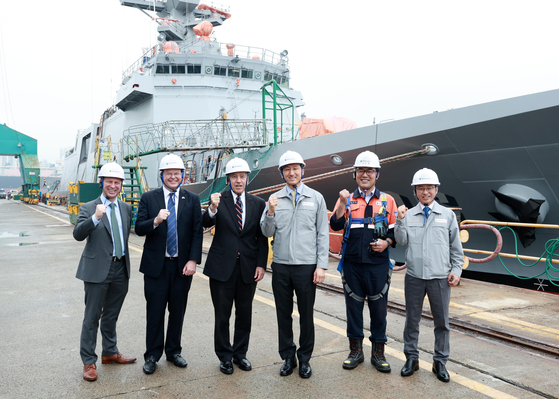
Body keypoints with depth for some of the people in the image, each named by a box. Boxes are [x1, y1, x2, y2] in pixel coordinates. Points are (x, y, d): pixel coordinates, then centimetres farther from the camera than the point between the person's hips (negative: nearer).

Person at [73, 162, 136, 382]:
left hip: (120, 269, 5)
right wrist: (95, 218, -35)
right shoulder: (88, 208, -7)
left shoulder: (126, 208, 9)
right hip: (97, 269, -5)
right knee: (92, 317, 4)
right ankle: (89, 361, 16)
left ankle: (110, 353, 34)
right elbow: (78, 234, -20)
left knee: (111, 315, 19)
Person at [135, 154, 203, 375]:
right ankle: (152, 356, 22)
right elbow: (139, 228, -4)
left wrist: (193, 260, -8)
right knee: (155, 313, 6)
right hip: (156, 265, -1)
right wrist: (155, 221, -24)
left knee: (178, 312, 12)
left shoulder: (192, 200, 3)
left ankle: (173, 351, 29)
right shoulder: (148, 198, 2)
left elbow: (197, 232, 0)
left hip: (182, 266, 1)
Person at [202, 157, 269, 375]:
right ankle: (225, 356, 27)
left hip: (248, 267, 2)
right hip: (222, 266, -2)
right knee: (222, 315, 9)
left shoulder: (258, 203, 4)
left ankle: (240, 353, 32)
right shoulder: (219, 200, -3)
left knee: (245, 314, 14)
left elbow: (262, 238, 5)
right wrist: (212, 209, -39)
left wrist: (261, 264, -3)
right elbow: (206, 223, -19)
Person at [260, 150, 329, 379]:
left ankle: (305, 359, 25)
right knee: (284, 314, 10)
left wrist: (321, 265, -4)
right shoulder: (274, 199, 6)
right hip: (280, 266, 2)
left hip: (306, 266, -1)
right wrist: (271, 212, -15)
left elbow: (323, 234, 2)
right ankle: (288, 358, 27)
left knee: (306, 315, 8)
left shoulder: (316, 198, 4)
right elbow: (267, 232, 3)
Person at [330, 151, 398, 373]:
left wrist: (387, 242, -9)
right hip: (352, 264, 1)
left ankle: (378, 353, 21)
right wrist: (343, 204, -17)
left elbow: (396, 230, 10)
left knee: (378, 307, 5)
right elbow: (336, 226, -5)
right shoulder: (346, 200, 8)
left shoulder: (388, 201, 8)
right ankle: (355, 351, 23)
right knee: (353, 306, 8)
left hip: (378, 264, 0)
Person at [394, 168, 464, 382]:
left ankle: (440, 362, 24)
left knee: (442, 321, 8)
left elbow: (456, 246, 9)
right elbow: (401, 241, -5)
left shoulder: (447, 215, 5)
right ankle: (411, 358, 25)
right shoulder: (408, 215, 4)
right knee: (412, 319, 10)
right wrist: (400, 221, -17)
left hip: (440, 277, 0)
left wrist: (456, 270, 3)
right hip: (414, 276, 0)